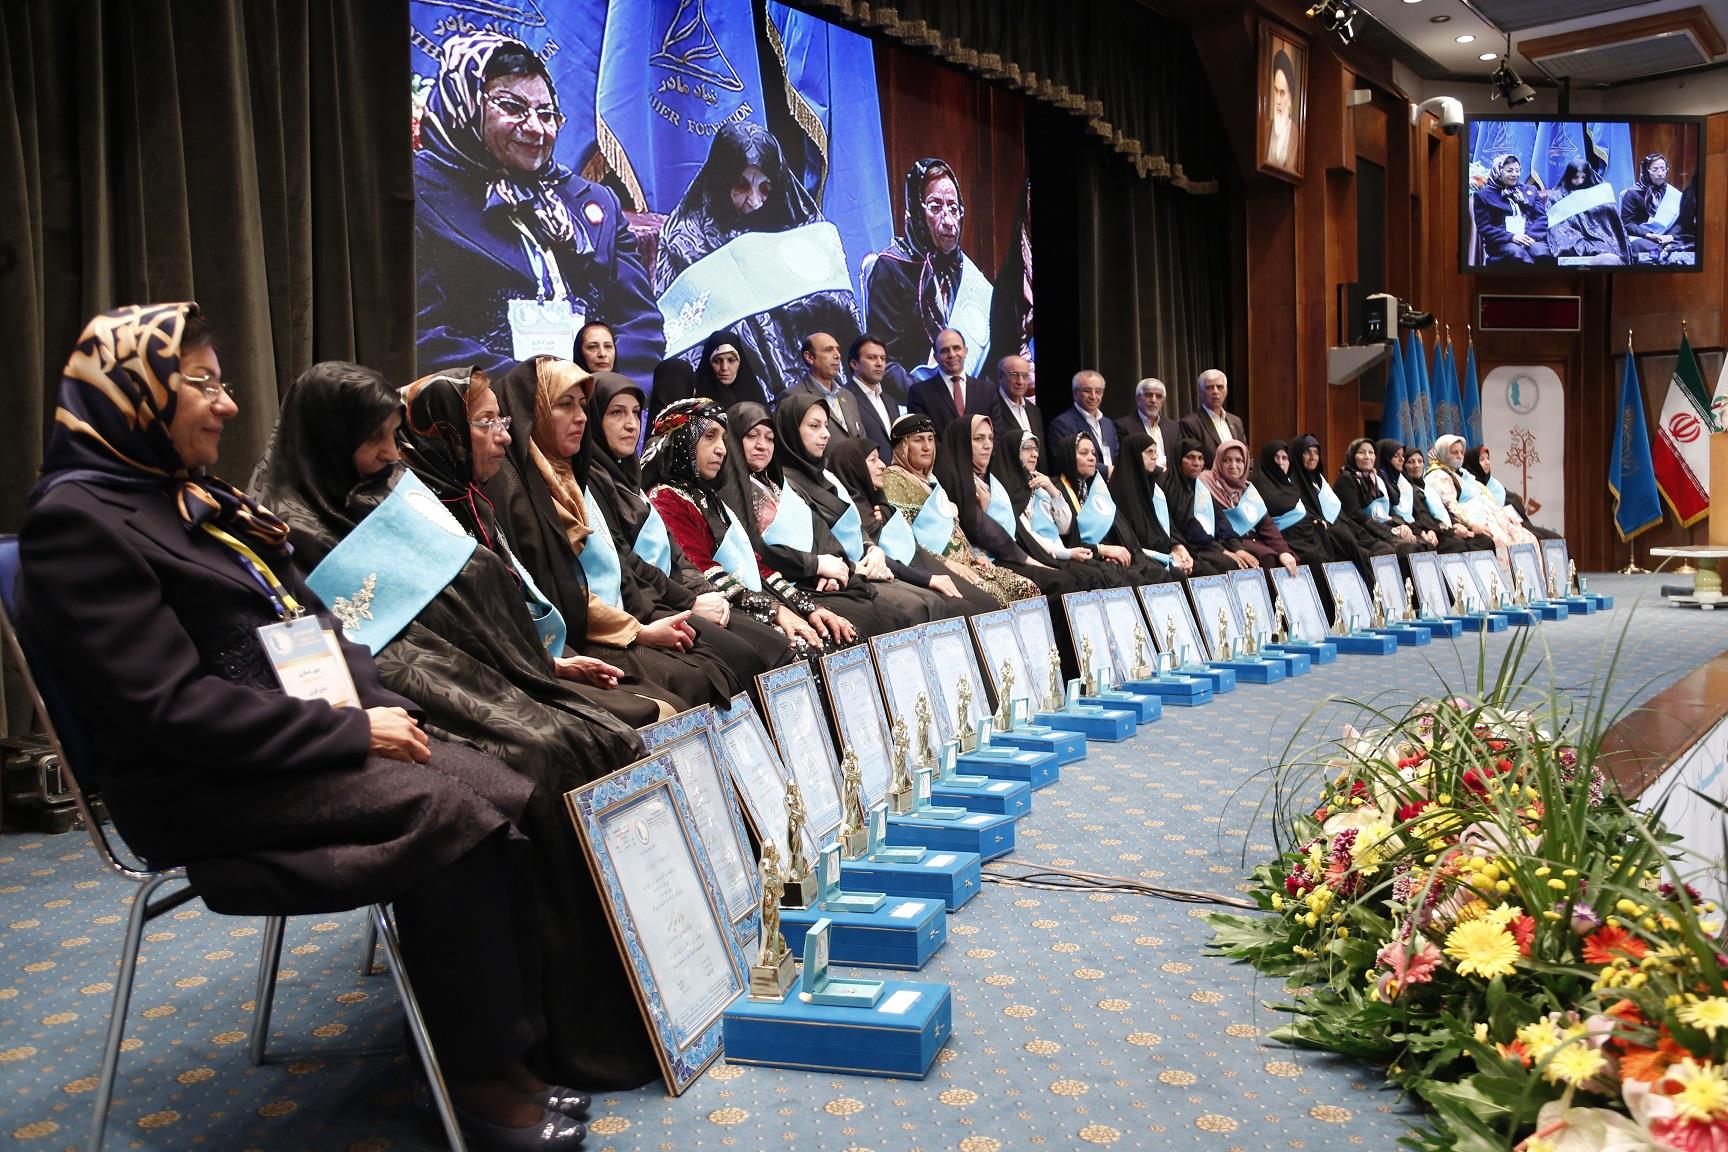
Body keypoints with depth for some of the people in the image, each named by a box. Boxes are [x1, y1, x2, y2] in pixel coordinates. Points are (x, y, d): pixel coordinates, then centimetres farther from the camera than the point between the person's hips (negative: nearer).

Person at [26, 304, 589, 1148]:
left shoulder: (202, 500, 16)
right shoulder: (78, 520, -12)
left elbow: (309, 625, 17)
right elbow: (173, 705, -20)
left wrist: (378, 707, -1)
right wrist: (349, 731, -19)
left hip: (295, 744, 8)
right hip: (202, 786, -8)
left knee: (505, 794, -12)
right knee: (446, 813, -25)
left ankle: (513, 1038, -6)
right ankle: (477, 1076, -12)